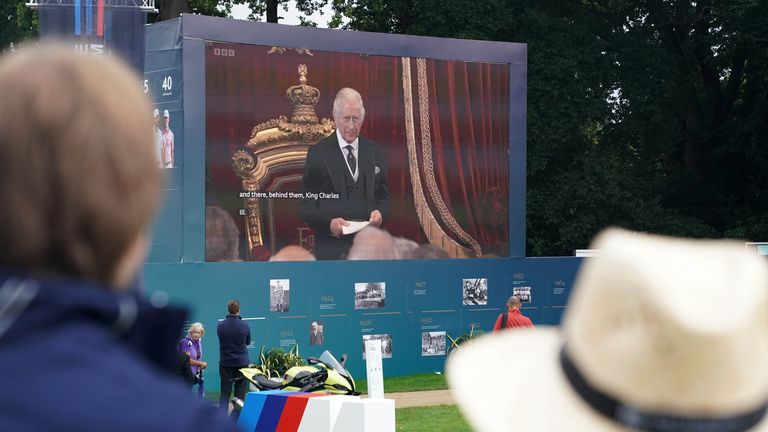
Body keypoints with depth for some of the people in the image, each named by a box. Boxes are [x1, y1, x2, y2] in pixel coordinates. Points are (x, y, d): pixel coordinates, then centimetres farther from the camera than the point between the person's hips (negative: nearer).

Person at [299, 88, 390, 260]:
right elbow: (306, 204, -2)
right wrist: (328, 222, -19)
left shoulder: (375, 152, 11)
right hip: (332, 248, -3)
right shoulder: (318, 153, 0)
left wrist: (380, 212, -6)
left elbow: (384, 196, 16)